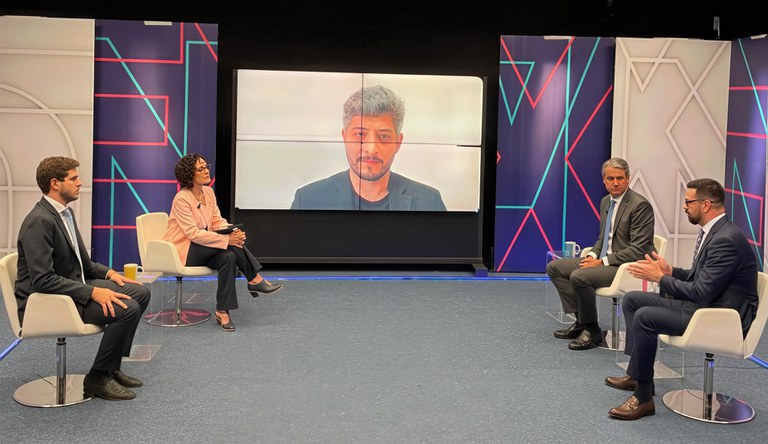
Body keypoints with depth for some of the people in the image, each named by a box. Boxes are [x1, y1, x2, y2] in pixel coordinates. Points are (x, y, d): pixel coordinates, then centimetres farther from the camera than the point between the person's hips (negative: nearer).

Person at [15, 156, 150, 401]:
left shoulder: (65, 213, 10)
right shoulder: (39, 221, -21)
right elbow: (43, 280, -27)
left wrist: (108, 273, 3)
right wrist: (93, 292, -28)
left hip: (75, 286, 10)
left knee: (140, 292, 4)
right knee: (127, 308, -23)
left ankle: (111, 367, 10)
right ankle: (97, 378, -7)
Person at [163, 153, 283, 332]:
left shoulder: (209, 192, 5)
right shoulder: (181, 199, -19)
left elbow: (218, 221, 5)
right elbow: (193, 233, -26)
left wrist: (233, 232, -19)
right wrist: (227, 239, -31)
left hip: (202, 247, 7)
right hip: (183, 250, -7)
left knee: (228, 256, -25)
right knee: (229, 245, -27)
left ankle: (223, 311, -22)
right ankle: (255, 280, -15)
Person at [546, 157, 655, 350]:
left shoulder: (640, 205, -15)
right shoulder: (606, 202, 12)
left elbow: (638, 250, -19)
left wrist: (602, 262, -19)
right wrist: (592, 255, 1)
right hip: (603, 260, 9)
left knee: (579, 276, -29)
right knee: (554, 268, 3)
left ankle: (592, 329, -10)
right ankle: (581, 320, 4)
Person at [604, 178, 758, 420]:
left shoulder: (727, 239, -23)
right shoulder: (712, 231, 9)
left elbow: (701, 293, -25)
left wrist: (660, 277, -14)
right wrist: (670, 271, 3)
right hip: (705, 302, 11)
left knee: (645, 316, -26)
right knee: (632, 299, 7)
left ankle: (643, 397, -15)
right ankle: (636, 373, 10)